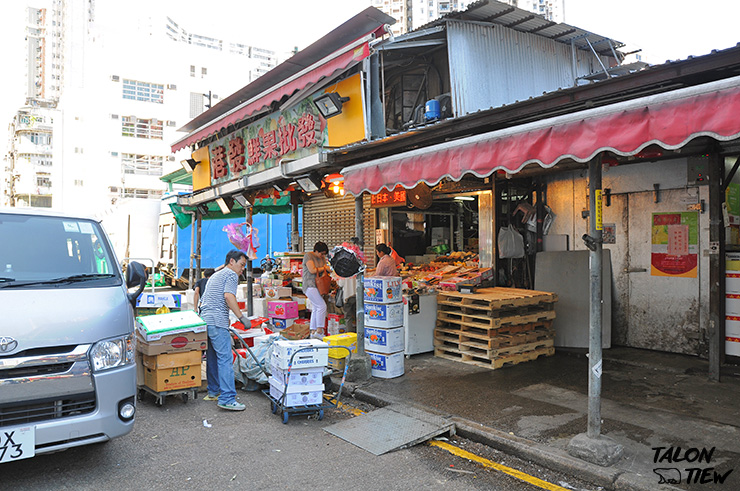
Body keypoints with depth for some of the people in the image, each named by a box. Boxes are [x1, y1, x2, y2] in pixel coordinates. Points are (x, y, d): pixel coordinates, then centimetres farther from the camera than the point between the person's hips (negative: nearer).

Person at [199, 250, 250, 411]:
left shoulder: (214, 276, 28)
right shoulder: (231, 274, -2)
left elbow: (202, 301, 30)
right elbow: (228, 296, -19)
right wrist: (241, 317, -18)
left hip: (204, 319, 10)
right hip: (217, 321, -10)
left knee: (212, 357, 17)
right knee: (225, 358, -12)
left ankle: (213, 392, 26)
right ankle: (227, 399, -16)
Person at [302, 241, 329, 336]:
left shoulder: (322, 258, 14)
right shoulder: (308, 256, -9)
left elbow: (326, 271, 13)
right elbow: (312, 270, -18)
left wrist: (328, 270, -10)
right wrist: (324, 268, -8)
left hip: (318, 285, 8)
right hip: (310, 285, -8)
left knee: (316, 308, 8)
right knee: (322, 306, -17)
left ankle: (313, 331, 14)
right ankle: (319, 330, -14)